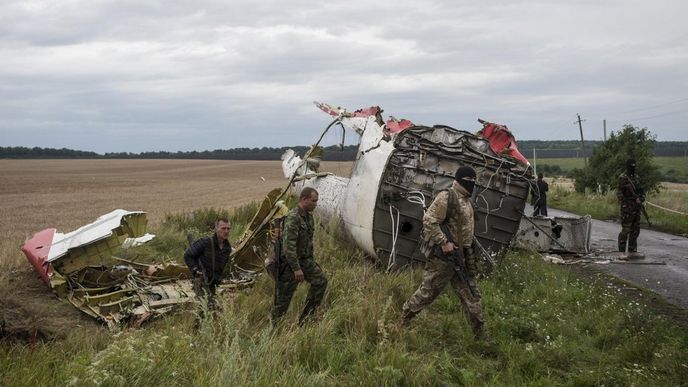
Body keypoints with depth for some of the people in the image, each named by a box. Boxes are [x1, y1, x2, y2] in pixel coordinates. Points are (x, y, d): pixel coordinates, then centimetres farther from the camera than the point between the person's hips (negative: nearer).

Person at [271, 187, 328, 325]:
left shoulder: (308, 216, 9)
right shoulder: (293, 218, -22)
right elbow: (289, 245, -27)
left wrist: (311, 260, 23)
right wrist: (296, 269, -28)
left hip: (305, 259, 9)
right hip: (290, 262, -9)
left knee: (320, 280, -1)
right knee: (284, 297, 0)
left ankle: (306, 317, 8)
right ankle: (275, 324, 15)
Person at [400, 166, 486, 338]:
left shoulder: (466, 201, 15)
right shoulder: (446, 197, -15)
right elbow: (429, 220, -22)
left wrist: (468, 255, 21)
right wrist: (443, 243, -23)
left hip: (460, 255, 9)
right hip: (443, 254, -9)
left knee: (471, 293, 10)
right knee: (428, 290, 1)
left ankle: (479, 332, 19)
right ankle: (403, 319, 18)